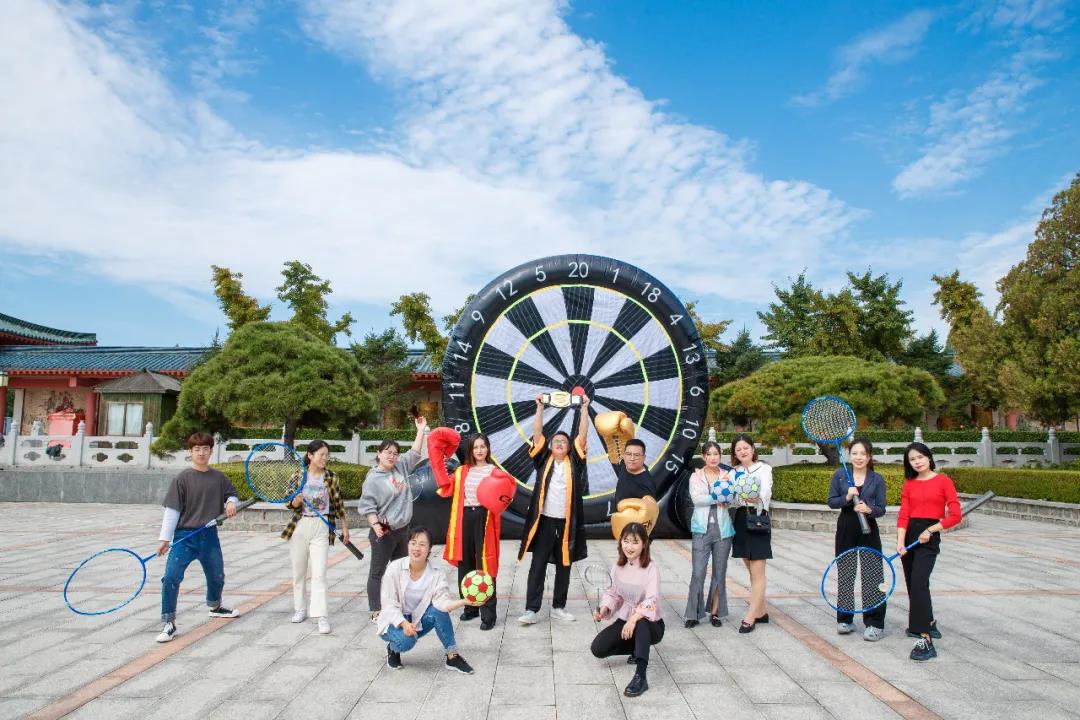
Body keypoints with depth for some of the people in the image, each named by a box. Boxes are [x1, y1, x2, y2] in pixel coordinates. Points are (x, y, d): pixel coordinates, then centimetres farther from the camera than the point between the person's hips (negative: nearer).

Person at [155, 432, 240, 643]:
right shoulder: (182, 479, -8)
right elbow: (172, 510, -8)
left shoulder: (219, 478, 3)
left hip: (209, 536, 4)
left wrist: (231, 503, -7)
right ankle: (168, 623, -6)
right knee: (171, 577, -18)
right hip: (185, 536, -4)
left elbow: (232, 494, 17)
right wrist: (165, 538, -11)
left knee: (217, 576, 19)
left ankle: (215, 606, 47)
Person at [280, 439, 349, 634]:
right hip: (300, 526, 1)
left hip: (322, 527, -1)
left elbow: (338, 502, 6)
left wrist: (344, 526, 9)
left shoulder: (330, 476, 0)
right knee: (298, 572, 12)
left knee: (319, 573, -8)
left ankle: (321, 615, -6)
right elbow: (291, 503, 3)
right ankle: (300, 609, 29)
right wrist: (295, 502, -20)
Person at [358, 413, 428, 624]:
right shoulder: (373, 478, -13)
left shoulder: (401, 467, 6)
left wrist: (421, 430, 9)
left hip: (402, 529, 8)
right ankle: (376, 611, 6)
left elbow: (414, 453, 14)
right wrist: (375, 525, -26)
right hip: (384, 532, -7)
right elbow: (367, 506, -14)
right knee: (377, 572, 1)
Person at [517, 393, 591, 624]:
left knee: (564, 566, 11)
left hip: (567, 522, 1)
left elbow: (582, 435, -1)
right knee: (538, 566, 2)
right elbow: (537, 434, -2)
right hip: (544, 520, -1)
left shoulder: (573, 462, 5)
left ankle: (558, 607, 24)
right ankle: (532, 610, 7)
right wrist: (540, 408, -5)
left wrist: (584, 409, -4)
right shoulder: (544, 460, 5)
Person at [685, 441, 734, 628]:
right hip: (702, 529, -1)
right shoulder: (696, 476, 5)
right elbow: (696, 499, -9)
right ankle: (694, 614, 5)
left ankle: (714, 612, 20)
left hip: (723, 529, 1)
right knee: (698, 573, -5)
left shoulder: (727, 475, 6)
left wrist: (709, 498, -19)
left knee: (719, 573, 8)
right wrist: (719, 498, -13)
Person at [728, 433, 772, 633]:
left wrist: (757, 499, -42)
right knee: (752, 571, 13)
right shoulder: (733, 473, 11)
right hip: (741, 521, 6)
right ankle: (761, 612, 23)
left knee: (757, 573, -3)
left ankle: (750, 617, -3)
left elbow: (766, 490, -20)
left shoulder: (763, 469, -4)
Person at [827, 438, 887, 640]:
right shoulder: (840, 475, 0)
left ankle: (875, 624, 7)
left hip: (868, 530, -1)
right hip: (846, 528, 1)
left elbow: (881, 509, -2)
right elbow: (831, 502, -1)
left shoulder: (877, 479, -2)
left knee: (872, 575, -2)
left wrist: (869, 509, -23)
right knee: (845, 574, 10)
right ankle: (845, 619, 23)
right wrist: (846, 498, -19)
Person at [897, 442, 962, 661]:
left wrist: (930, 530, -12)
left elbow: (956, 516, -7)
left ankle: (926, 640, -17)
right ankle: (928, 623, 39)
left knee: (918, 583, -18)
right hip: (908, 535, 5)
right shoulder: (909, 484, 8)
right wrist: (900, 542, -12)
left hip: (929, 537, -5)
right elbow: (903, 516, 0)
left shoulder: (943, 481, -3)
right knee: (912, 584, 14)